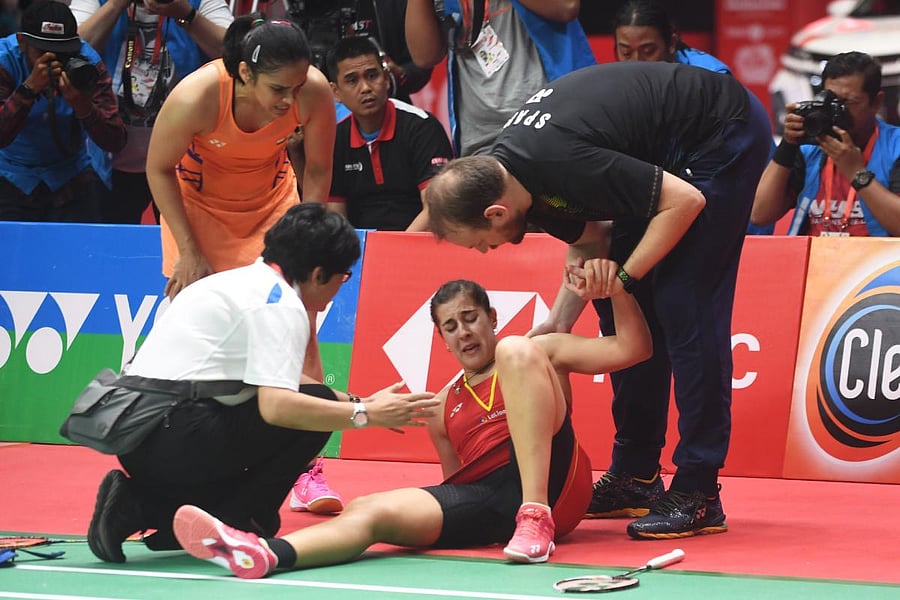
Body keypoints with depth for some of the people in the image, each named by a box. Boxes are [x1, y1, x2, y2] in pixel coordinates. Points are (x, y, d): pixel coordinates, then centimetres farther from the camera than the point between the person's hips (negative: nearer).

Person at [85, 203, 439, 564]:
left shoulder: (243, 281, 20)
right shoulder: (281, 304, -9)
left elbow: (275, 379, 30)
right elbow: (276, 405, -21)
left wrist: (355, 401, 27)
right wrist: (365, 415, -13)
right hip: (177, 436, -9)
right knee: (313, 408, -4)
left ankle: (140, 506, 9)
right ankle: (233, 525, -5)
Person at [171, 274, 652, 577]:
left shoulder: (541, 352, 16)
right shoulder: (442, 409, 27)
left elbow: (631, 349, 7)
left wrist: (617, 291, -11)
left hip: (550, 486, -3)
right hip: (484, 500, 3)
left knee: (518, 351, -21)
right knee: (373, 511, -24)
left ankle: (536, 518, -34)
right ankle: (265, 554, -53)